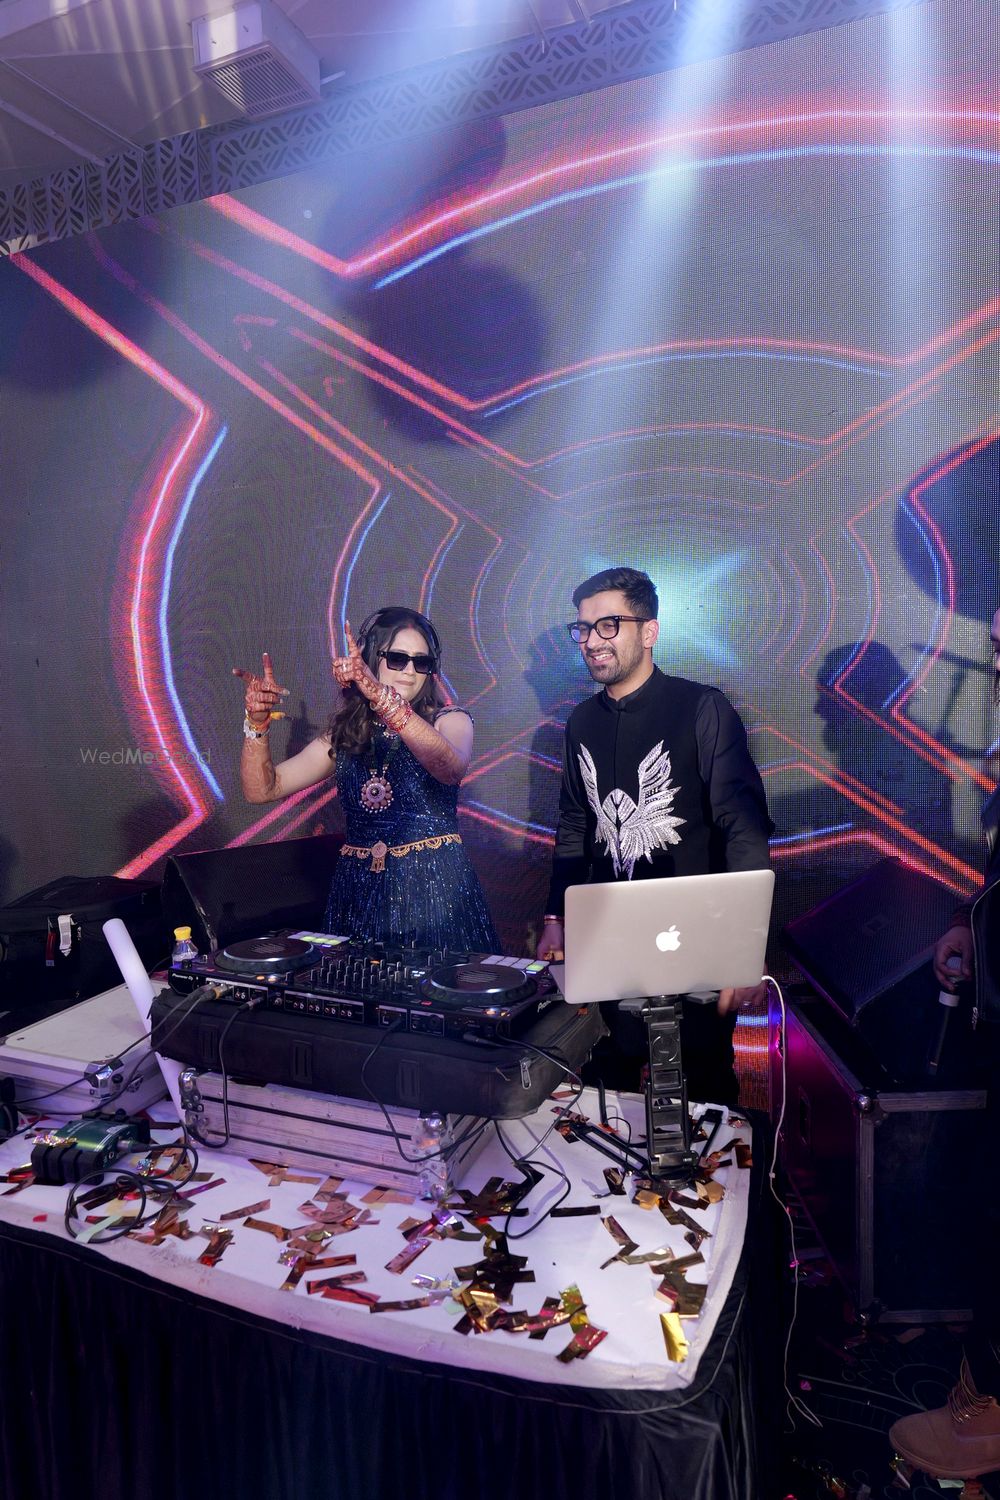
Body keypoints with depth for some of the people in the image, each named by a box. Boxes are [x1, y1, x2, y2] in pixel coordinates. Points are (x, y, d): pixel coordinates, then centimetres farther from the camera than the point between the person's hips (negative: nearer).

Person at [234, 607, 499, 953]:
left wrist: (381, 695, -36)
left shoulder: (450, 720, -1)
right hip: (359, 895, 3)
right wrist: (258, 721, -11)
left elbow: (450, 766, -26)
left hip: (434, 889, -2)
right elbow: (262, 789, 6)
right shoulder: (344, 735, 8)